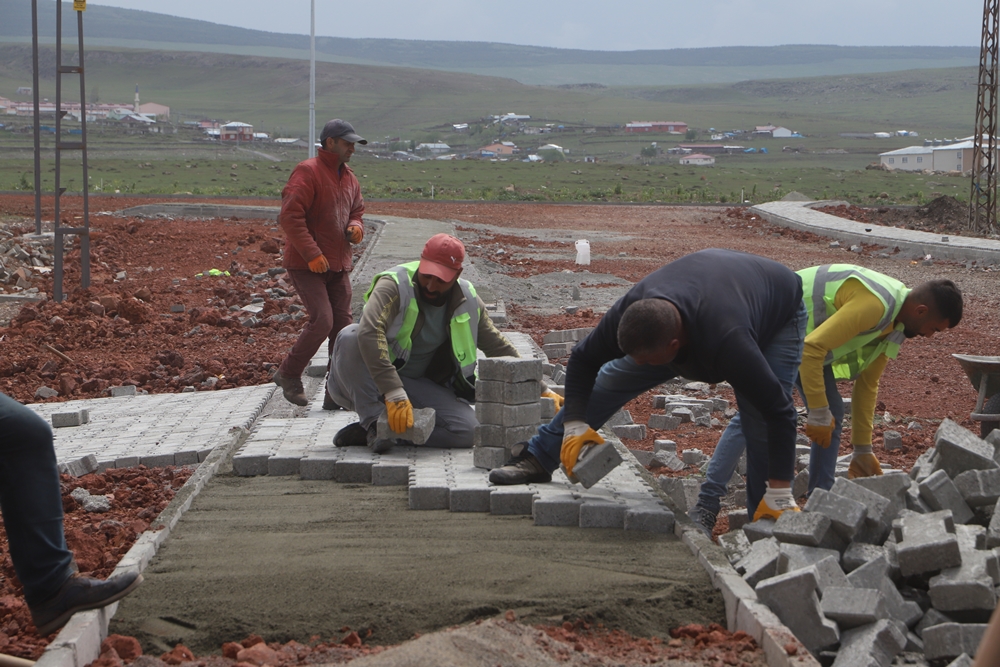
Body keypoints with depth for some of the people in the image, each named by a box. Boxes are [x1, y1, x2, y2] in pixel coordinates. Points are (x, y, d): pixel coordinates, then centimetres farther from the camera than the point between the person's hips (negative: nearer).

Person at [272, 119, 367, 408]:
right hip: (307, 265, -8)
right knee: (321, 321, -16)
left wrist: (356, 227, 0)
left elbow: (356, 213, 26)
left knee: (343, 325, 3)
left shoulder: (349, 178, 15)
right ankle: (288, 374, 5)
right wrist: (312, 254, -22)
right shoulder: (307, 172, -11)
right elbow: (290, 216, -19)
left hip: (339, 265, 8)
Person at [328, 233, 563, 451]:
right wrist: (394, 393, -46)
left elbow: (499, 348, 9)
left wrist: (541, 390, 6)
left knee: (466, 429, -22)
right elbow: (369, 333, -37)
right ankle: (375, 422, -33)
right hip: (368, 382, -4)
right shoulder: (395, 285, -20)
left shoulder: (467, 302, -2)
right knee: (350, 337, -36)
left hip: (417, 384, 4)